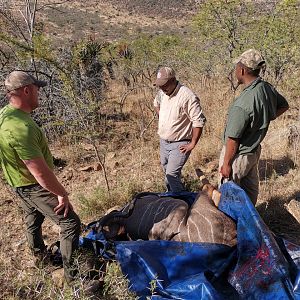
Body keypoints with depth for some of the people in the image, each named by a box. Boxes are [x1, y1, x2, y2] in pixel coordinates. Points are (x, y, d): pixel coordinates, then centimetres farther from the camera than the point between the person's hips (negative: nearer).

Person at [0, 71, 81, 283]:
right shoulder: (20, 127, -35)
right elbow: (40, 172, -34)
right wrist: (62, 193, -22)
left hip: (20, 183, 10)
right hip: (35, 186, -10)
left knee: (33, 220, 29)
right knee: (70, 223, -4)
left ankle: (40, 255, 53)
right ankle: (72, 273, 8)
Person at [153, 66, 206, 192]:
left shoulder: (188, 96, -24)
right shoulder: (162, 93, 1)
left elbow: (199, 121, -24)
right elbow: (156, 103, 26)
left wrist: (192, 144, -20)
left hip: (179, 144, -8)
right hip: (164, 142, 8)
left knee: (172, 175, -12)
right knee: (167, 172, 21)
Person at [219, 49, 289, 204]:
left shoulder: (242, 104, -32)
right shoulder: (268, 88, -6)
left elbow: (233, 140, -26)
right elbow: (284, 105, 16)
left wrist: (226, 164, -15)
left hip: (238, 154, -9)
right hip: (255, 150, 9)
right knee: (251, 187, 25)